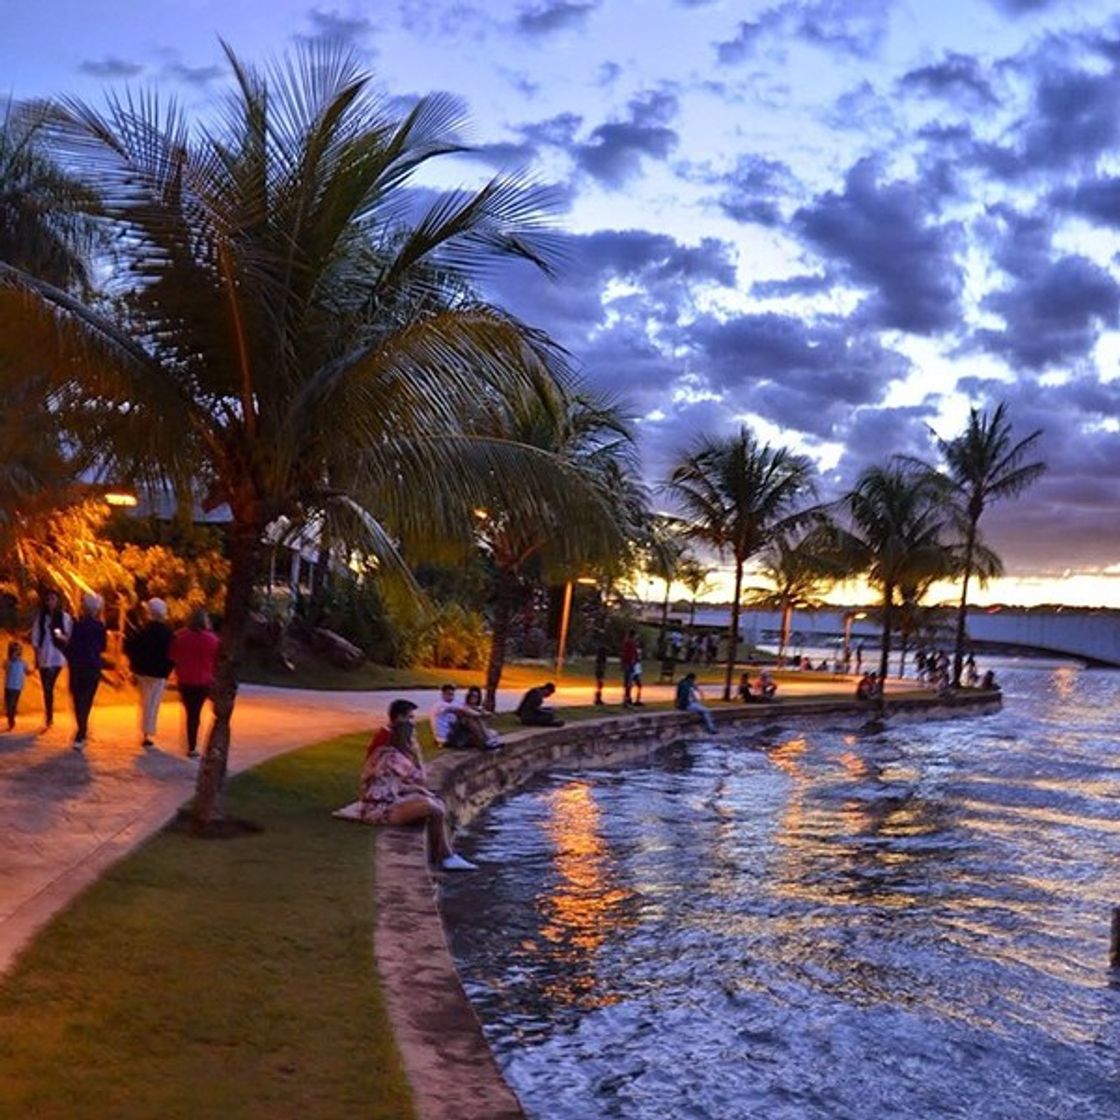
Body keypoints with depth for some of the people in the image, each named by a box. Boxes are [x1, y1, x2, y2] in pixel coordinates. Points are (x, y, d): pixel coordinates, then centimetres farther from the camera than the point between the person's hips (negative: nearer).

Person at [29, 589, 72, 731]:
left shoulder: (65, 617, -3)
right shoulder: (40, 617, 5)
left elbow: (70, 637, -3)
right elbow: (35, 637, 6)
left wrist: (62, 637, -25)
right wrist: (36, 657, 0)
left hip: (57, 657, -3)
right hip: (43, 657, 3)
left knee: (48, 687, -10)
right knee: (47, 688, 10)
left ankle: (49, 719, -6)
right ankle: (49, 718, 21)